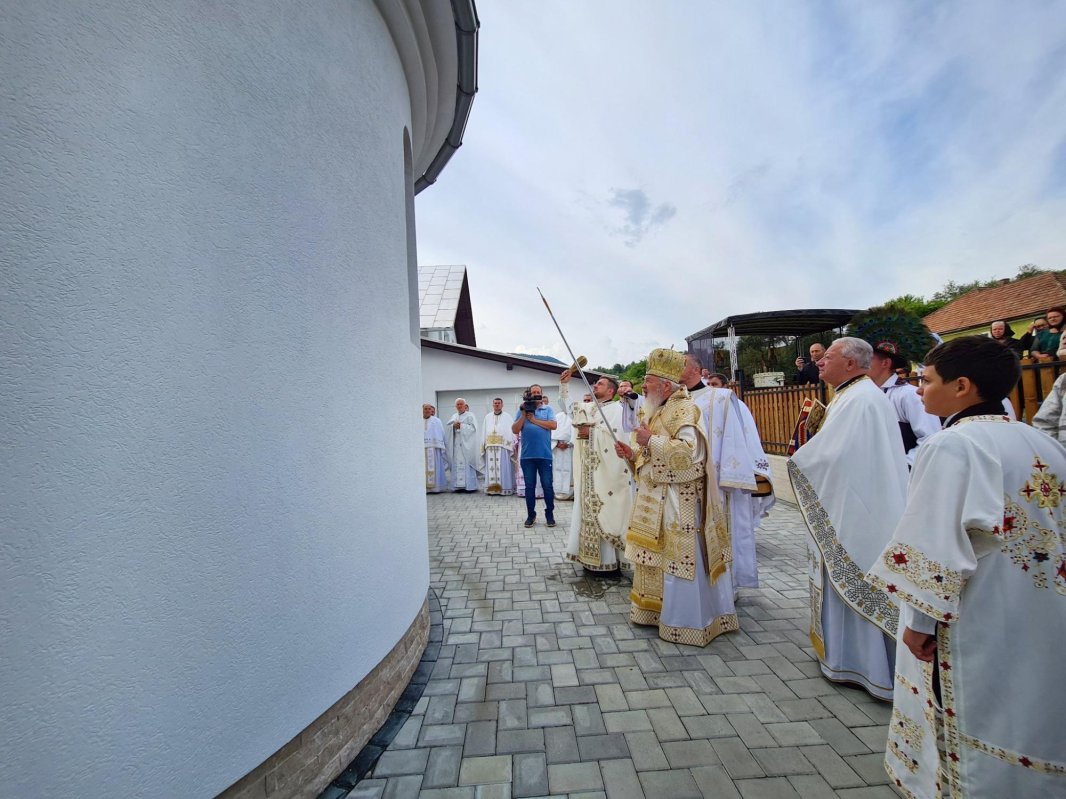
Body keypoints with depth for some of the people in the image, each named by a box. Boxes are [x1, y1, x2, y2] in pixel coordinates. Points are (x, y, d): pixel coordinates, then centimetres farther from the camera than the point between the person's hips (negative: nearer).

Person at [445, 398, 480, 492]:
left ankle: (469, 485, -5)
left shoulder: (470, 415, 4)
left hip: (466, 444, -5)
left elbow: (473, 428, -7)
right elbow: (448, 428, 11)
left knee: (467, 464, -8)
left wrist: (461, 426, -12)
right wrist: (453, 426, -9)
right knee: (456, 465, 0)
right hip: (456, 445, 5)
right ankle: (458, 485, 3)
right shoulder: (454, 416, 19)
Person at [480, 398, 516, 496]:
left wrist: (511, 444, -10)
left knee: (502, 467, -3)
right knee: (491, 467, 1)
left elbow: (511, 431, -1)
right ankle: (492, 488, 4)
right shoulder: (488, 417, 15)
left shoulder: (506, 417, 5)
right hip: (490, 446, 3)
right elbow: (484, 432, 12)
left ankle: (503, 488, 1)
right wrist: (483, 445, 4)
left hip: (502, 446, -3)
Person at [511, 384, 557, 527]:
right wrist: (524, 414, -8)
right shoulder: (522, 410, 9)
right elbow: (515, 430, 1)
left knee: (547, 485, 3)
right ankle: (531, 515, 19)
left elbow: (553, 425, -11)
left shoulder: (548, 409, 6)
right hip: (527, 455, 1)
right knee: (529, 486, 9)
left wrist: (534, 420, -8)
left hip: (545, 455, -1)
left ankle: (550, 514, 16)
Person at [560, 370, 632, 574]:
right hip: (589, 470, 8)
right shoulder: (588, 407, 15)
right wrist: (564, 383, 12)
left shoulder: (616, 408, -7)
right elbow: (567, 404, 24)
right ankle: (592, 557, 20)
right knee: (590, 512, 10)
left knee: (606, 513, -4)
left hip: (607, 470, -7)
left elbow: (617, 435, -20)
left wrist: (591, 432, -14)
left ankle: (610, 561, 4)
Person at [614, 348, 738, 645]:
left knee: (678, 560, 0)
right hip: (656, 500, 9)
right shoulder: (660, 412, 14)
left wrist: (650, 440, -21)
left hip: (677, 501, -9)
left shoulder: (684, 409, -14)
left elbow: (688, 453, -27)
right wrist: (632, 454, 4)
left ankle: (684, 624, 15)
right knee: (656, 557, 16)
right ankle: (655, 611, 31)